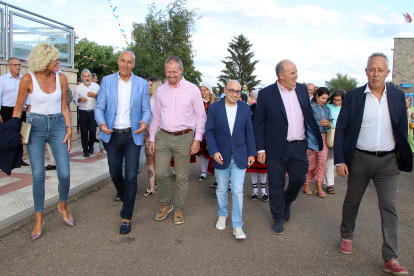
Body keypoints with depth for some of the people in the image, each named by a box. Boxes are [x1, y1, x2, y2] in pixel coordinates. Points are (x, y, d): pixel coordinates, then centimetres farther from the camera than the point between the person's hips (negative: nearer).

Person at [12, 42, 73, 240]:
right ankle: (39, 219, 13)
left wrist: (69, 128, 1)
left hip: (58, 125, 2)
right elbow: (18, 108, 2)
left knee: (64, 173, -4)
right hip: (36, 126, -2)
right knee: (38, 175, -3)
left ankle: (63, 206, 26)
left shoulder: (61, 78, 1)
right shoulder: (28, 79, -6)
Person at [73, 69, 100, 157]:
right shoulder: (78, 87, 7)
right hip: (83, 113, 0)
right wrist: (80, 99, -12)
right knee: (84, 132, 2)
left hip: (93, 112, 0)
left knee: (93, 131, -2)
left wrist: (94, 95, -12)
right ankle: (85, 150, 14)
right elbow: (75, 100, 9)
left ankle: (91, 146, 26)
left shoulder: (96, 86, 6)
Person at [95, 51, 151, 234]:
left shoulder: (141, 84, 2)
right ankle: (125, 200, 44)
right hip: (112, 135, 2)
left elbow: (146, 110, 3)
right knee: (115, 174, 14)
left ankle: (126, 218, 6)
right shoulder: (107, 81, 3)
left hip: (132, 135, -2)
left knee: (131, 177, -5)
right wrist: (101, 123, -18)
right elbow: (99, 107, 2)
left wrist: (144, 123, -19)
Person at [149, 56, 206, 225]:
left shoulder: (192, 89, -2)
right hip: (163, 137, 3)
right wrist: (152, 139, 9)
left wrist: (197, 139, -6)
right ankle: (165, 205, 23)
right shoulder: (161, 90, 9)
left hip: (184, 138, -3)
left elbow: (201, 116, 1)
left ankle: (179, 210, 21)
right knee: (160, 174, 0)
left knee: (181, 177, 4)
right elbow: (156, 116, 14)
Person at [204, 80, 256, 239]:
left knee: (238, 191, -3)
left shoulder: (245, 108, 3)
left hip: (240, 156, 0)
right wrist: (214, 151, -14)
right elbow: (209, 131, -4)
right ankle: (222, 215, 37)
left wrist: (251, 153, 4)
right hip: (221, 156, 0)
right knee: (222, 190, 13)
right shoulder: (215, 108, -3)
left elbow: (249, 132, 6)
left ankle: (237, 226, 6)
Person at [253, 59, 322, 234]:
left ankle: (287, 202, 42)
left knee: (299, 179, 10)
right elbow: (258, 124, -5)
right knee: (276, 185, 7)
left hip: (299, 147, 4)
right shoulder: (266, 94, -7)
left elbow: (309, 116, 13)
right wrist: (260, 149, -9)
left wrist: (316, 137, 8)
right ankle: (279, 218, 27)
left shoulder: (302, 89, 6)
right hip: (277, 148, -3)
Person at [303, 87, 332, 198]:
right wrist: (319, 123, -19)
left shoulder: (327, 109, 15)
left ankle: (319, 186, 2)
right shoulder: (310, 107, -1)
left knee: (323, 161, -4)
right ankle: (306, 183, 15)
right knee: (311, 161, 0)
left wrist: (328, 125, -8)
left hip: (323, 137, 4)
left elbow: (329, 122, 15)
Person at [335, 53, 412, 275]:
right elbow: (340, 129, -2)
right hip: (360, 159, -1)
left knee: (389, 207, -1)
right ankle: (346, 237, 37)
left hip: (388, 161, 1)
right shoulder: (353, 96, -3)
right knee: (352, 201, 14)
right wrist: (339, 160, -8)